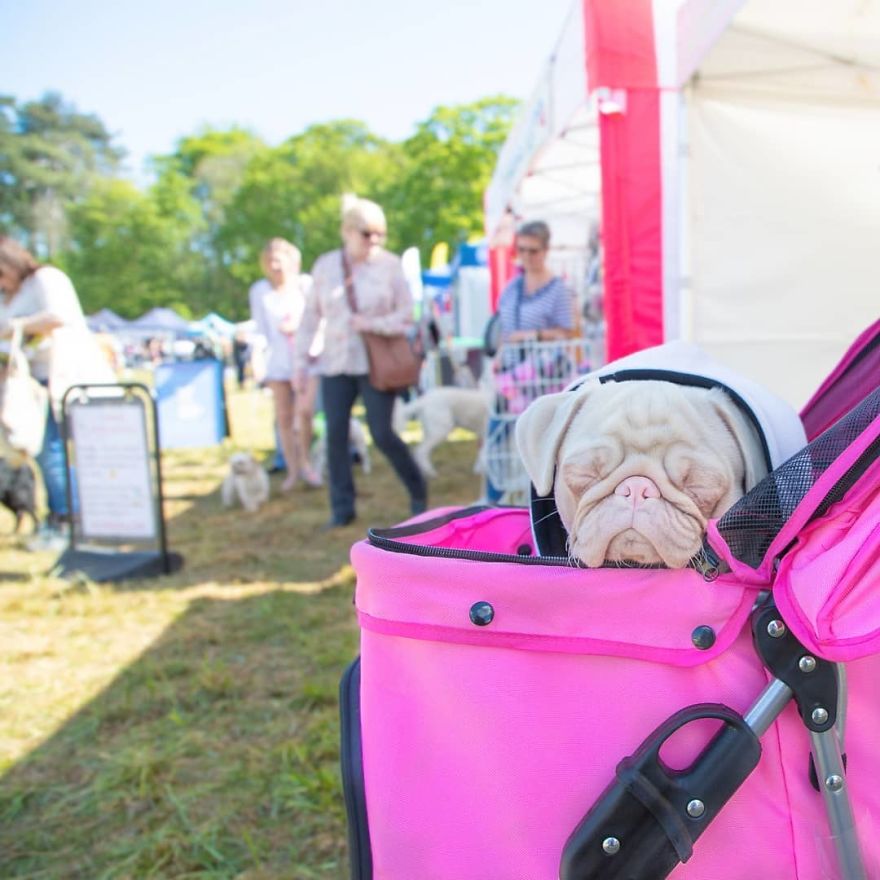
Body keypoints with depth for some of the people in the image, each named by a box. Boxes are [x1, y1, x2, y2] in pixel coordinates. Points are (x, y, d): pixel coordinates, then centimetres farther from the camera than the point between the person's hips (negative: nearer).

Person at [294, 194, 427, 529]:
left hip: (377, 362, -3)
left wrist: (372, 324, -16)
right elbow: (311, 316, 9)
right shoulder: (325, 266, 4)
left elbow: (407, 313, -1)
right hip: (335, 364, 3)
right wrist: (300, 359, 7)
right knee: (335, 434, 2)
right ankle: (342, 508, 15)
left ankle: (417, 491, 19)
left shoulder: (389, 264, -3)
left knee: (382, 433, -4)